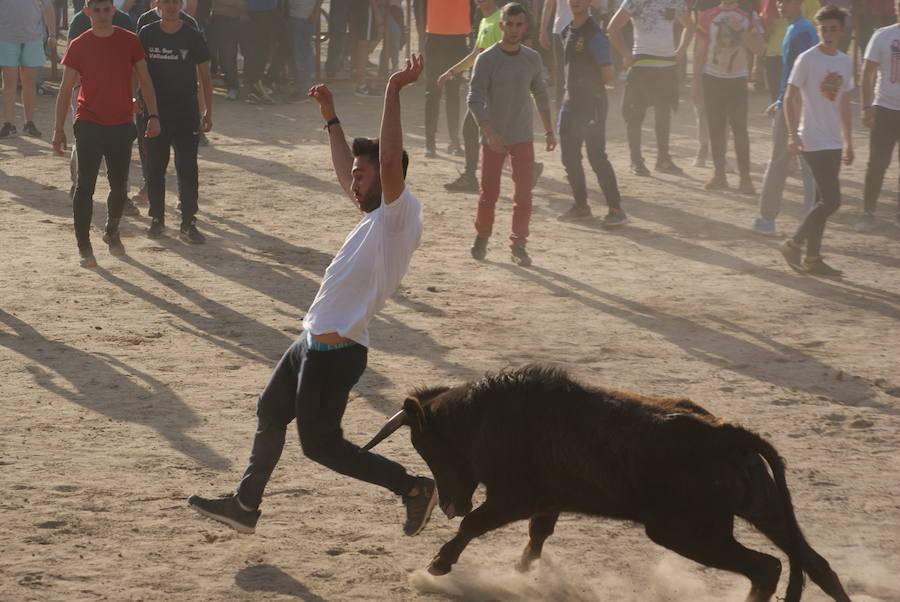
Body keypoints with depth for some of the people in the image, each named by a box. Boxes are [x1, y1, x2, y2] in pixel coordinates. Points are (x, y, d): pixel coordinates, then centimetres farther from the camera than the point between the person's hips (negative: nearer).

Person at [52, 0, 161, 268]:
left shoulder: (129, 41, 0)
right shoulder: (78, 46, -3)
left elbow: (144, 80, 6)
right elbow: (66, 88, 1)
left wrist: (153, 116, -3)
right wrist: (59, 128, -2)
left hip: (121, 125, 2)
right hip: (89, 125, -2)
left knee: (119, 186, 9)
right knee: (85, 185, -7)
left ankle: (112, 232, 34)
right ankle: (83, 246, -3)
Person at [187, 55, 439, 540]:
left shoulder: (400, 215, -15)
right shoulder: (375, 217, 12)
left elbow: (389, 159, -31)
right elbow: (345, 172, 29)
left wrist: (394, 91, -31)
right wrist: (330, 117, 33)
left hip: (336, 350, -10)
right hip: (313, 341, 10)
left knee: (321, 444, -2)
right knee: (270, 412, 20)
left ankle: (414, 488, 6)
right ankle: (245, 505, 32)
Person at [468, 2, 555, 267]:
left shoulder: (532, 59, 3)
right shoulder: (486, 59, -10)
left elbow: (541, 95, 15)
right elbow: (475, 100, -14)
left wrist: (549, 130, 14)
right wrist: (490, 134, -24)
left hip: (523, 137, 2)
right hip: (492, 138, -2)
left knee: (523, 195, -5)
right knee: (489, 193, 4)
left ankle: (518, 245, 6)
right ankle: (482, 238, 25)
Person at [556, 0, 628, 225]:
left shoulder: (595, 35, -15)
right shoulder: (567, 32, 11)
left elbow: (608, 76, -16)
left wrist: (589, 83, -4)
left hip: (592, 103, -9)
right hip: (571, 103, 9)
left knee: (596, 156, -10)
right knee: (569, 156, 12)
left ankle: (616, 209, -6)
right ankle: (581, 205, 24)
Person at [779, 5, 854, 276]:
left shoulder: (845, 62, 10)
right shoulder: (807, 59, -10)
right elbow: (790, 98, -9)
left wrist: (848, 141, 19)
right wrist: (793, 135, -18)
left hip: (833, 142, 7)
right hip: (813, 140, -7)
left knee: (824, 201, 8)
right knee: (831, 200, -12)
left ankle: (812, 258, 15)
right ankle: (794, 244, 1)